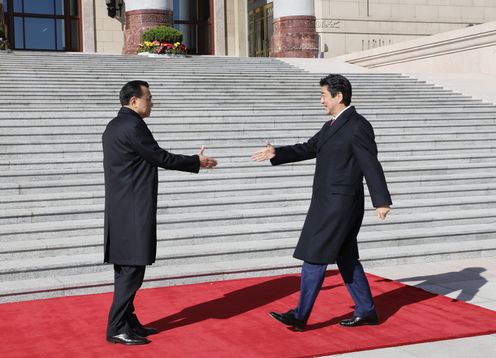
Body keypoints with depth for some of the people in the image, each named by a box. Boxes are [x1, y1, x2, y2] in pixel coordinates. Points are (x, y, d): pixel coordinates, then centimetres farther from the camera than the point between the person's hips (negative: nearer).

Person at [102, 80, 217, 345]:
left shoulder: (113, 126, 15)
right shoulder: (133, 127, -16)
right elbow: (161, 158, -12)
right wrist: (197, 162, 0)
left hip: (120, 209, 10)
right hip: (134, 211, -10)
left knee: (125, 268, 14)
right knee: (132, 269, -5)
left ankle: (128, 322, 22)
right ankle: (117, 328, 1)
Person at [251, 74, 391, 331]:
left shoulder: (358, 126, -11)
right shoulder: (331, 126, 16)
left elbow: (371, 165, -15)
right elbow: (308, 149, 18)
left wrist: (381, 201, -19)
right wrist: (276, 154, 8)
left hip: (340, 205, -9)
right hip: (328, 203, 9)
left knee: (315, 257, -7)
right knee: (345, 259, 13)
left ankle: (300, 316, -1)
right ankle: (366, 311, 22)